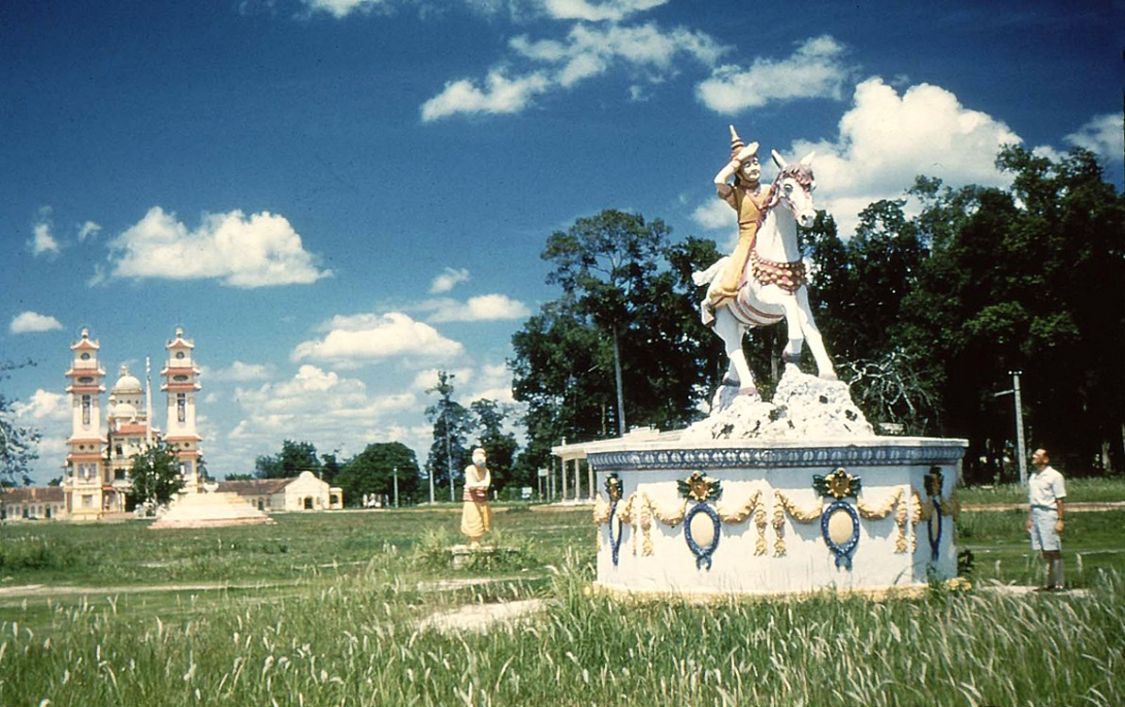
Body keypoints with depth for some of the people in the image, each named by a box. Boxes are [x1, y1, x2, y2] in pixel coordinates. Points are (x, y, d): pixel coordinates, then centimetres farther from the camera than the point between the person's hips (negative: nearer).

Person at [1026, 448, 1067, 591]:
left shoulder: (1054, 476, -6)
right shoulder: (1033, 477, 17)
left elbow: (1060, 500, -9)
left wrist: (1060, 520, -15)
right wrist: (1029, 519, 17)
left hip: (1049, 514, -7)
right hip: (1035, 514, 7)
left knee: (1054, 551, -4)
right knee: (1044, 552, 9)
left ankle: (1058, 583, 0)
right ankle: (1049, 582, 15)